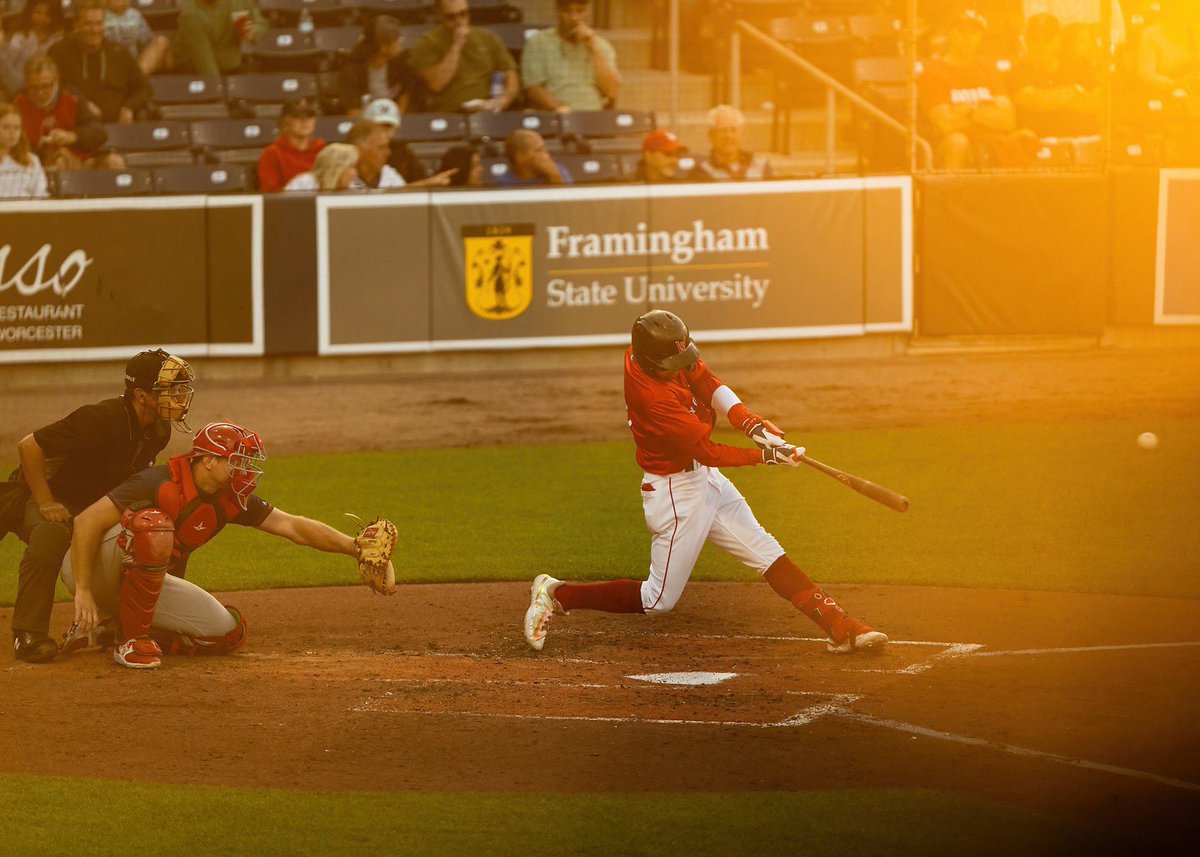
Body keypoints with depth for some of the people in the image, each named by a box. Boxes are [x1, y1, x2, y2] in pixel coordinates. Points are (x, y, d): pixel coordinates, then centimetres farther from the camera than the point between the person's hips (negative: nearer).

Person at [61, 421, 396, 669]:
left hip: (147, 580, 8)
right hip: (91, 569, -8)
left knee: (227, 631, -5)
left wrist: (359, 549, -15)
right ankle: (131, 638, -23)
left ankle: (111, 627, 5)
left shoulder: (229, 500, -1)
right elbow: (88, 521, -28)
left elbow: (293, 527, -3)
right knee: (153, 523, -36)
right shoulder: (162, 484, -25)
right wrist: (83, 593, -30)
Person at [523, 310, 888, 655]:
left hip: (705, 480, 9)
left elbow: (708, 384, -8)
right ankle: (557, 596, 11)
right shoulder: (653, 397, -33)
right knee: (658, 600, 2)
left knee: (767, 553, 7)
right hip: (676, 493, -9)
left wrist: (750, 423, -22)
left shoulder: (646, 351, -10)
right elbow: (709, 452, -27)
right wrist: (766, 456, -23)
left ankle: (836, 624, 8)